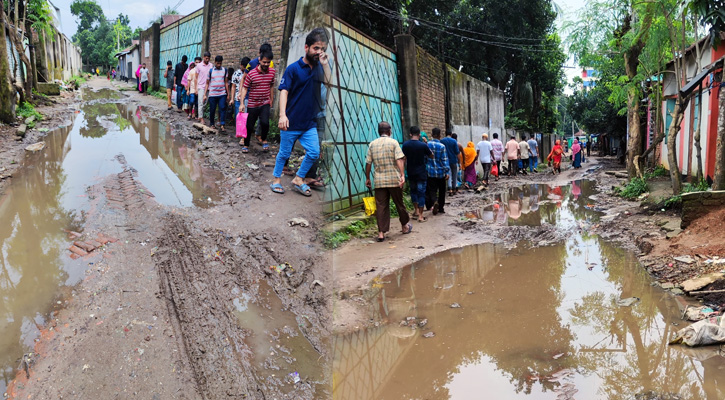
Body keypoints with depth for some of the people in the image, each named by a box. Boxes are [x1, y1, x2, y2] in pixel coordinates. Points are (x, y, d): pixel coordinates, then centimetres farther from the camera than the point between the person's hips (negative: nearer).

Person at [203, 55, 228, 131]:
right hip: (212, 94, 0)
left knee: (222, 108, -12)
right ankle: (212, 124, 20)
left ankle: (222, 125, -14)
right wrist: (205, 94, 3)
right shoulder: (210, 71, 4)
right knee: (212, 110, 4)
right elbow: (207, 83, 8)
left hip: (222, 94, 0)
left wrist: (228, 94, 8)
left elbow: (226, 82, 11)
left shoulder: (224, 70, 7)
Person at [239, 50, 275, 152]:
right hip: (252, 104, -1)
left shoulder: (272, 72, 1)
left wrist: (271, 100, 19)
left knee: (265, 122, -21)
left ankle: (264, 139, 7)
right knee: (249, 126, 7)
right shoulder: (251, 74, -10)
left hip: (265, 103, 1)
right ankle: (246, 145, 27)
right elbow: (245, 88, -6)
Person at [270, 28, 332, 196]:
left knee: (314, 152, -1)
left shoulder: (319, 67, 6)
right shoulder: (293, 68, -9)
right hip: (291, 122, -4)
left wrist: (325, 63, -14)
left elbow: (329, 82, -7)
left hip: (310, 122, 4)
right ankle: (276, 179, 26)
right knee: (284, 153, 8)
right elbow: (284, 91, -13)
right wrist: (282, 115, -24)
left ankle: (299, 179, 18)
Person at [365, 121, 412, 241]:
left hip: (379, 181, 2)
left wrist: (367, 178, 15)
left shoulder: (372, 144, 6)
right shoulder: (393, 142, -3)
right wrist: (402, 175, -17)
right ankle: (405, 226, 29)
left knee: (381, 206, 2)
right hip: (394, 180, -2)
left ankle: (381, 232, -1)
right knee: (399, 203, 13)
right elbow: (399, 160, -13)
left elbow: (368, 163, 6)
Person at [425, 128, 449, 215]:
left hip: (430, 172, 1)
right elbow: (445, 160, -11)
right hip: (440, 172, -1)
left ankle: (434, 202, -25)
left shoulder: (427, 144, -4)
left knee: (431, 190, 3)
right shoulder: (442, 146, -11)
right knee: (441, 191, 13)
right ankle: (441, 208, 18)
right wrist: (447, 172, -7)